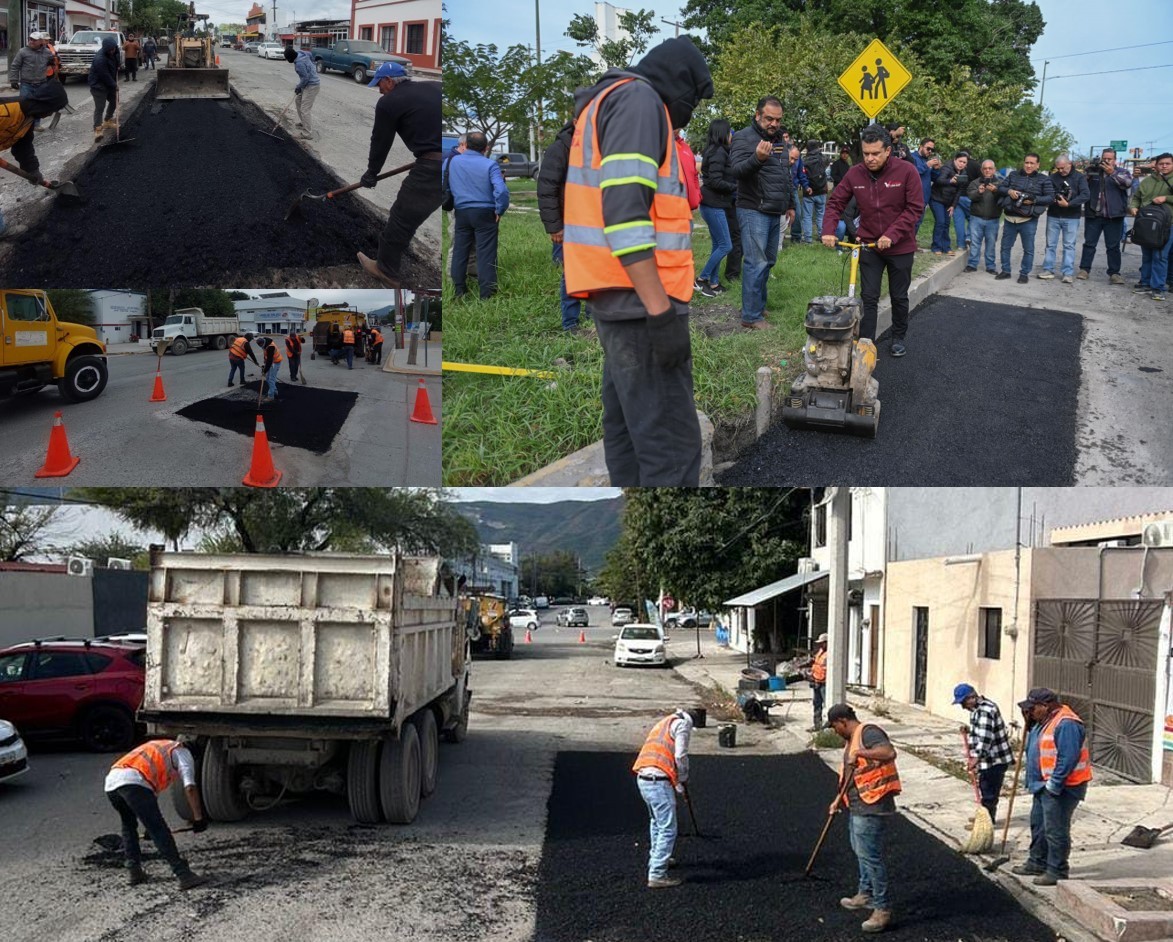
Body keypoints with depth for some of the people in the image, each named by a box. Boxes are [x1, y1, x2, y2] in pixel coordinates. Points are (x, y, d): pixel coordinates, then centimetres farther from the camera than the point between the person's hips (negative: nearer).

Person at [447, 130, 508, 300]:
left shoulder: (454, 161, 1)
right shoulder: (490, 165, -13)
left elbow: (448, 186, 12)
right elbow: (501, 191, -22)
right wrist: (500, 210, -8)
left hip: (461, 212, 4)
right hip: (484, 213, -4)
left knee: (459, 250, 15)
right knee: (486, 253, 0)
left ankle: (459, 289, 22)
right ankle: (486, 292, 0)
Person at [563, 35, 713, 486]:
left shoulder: (606, 103, 22)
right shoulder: (639, 101, -10)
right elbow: (625, 212, -22)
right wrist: (661, 312, -24)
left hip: (619, 297, 11)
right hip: (641, 300, -11)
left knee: (628, 431, 15)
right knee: (671, 443, -12)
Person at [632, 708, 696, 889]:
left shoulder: (663, 724, 27)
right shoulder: (682, 724, 2)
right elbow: (680, 756, -9)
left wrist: (677, 782, 28)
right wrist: (683, 778, 7)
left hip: (643, 779, 9)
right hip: (658, 782, -9)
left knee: (657, 822, 29)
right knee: (668, 830, -4)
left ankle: (656, 859, 44)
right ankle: (656, 875, -6)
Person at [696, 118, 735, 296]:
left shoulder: (717, 151, 13)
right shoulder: (719, 152, -16)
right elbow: (715, 181, -21)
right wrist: (736, 187, -10)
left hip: (715, 204, 10)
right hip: (713, 205, -10)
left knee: (718, 245, 13)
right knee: (725, 246, -6)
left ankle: (713, 283, 17)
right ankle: (701, 280, -1)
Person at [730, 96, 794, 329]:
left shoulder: (780, 142, 17)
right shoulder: (744, 138, -8)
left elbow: (787, 176, 28)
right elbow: (737, 170, -22)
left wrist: (790, 205, 27)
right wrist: (757, 158, -40)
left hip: (775, 213, 8)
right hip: (753, 211, -8)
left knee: (768, 261, 12)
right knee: (756, 263, -10)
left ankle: (759, 305, 23)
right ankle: (751, 316, -6)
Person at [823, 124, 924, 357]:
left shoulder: (906, 171, -16)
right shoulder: (855, 174, -8)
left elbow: (915, 209, -16)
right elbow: (836, 203, -1)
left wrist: (892, 235, -25)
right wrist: (828, 231, -17)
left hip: (900, 246, -1)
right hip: (869, 245, 1)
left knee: (899, 296, 13)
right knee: (868, 297, 0)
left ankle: (899, 338, 31)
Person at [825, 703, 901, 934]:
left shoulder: (868, 732, -17)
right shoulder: (851, 740, 15)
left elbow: (890, 752, -34)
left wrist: (859, 752, -35)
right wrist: (838, 800, 19)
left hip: (872, 807, -11)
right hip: (858, 806, 11)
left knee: (871, 856, -7)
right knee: (860, 850, 24)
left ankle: (883, 909, 0)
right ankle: (865, 895, 40)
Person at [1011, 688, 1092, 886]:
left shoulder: (1066, 724, -23)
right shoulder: (1045, 721, 11)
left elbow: (1068, 758, -27)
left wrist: (1053, 785, -24)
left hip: (1062, 788, -11)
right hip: (1044, 785, 11)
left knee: (1055, 830, -5)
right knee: (1038, 824, 20)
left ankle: (1057, 871, 4)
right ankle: (1037, 863, 33)